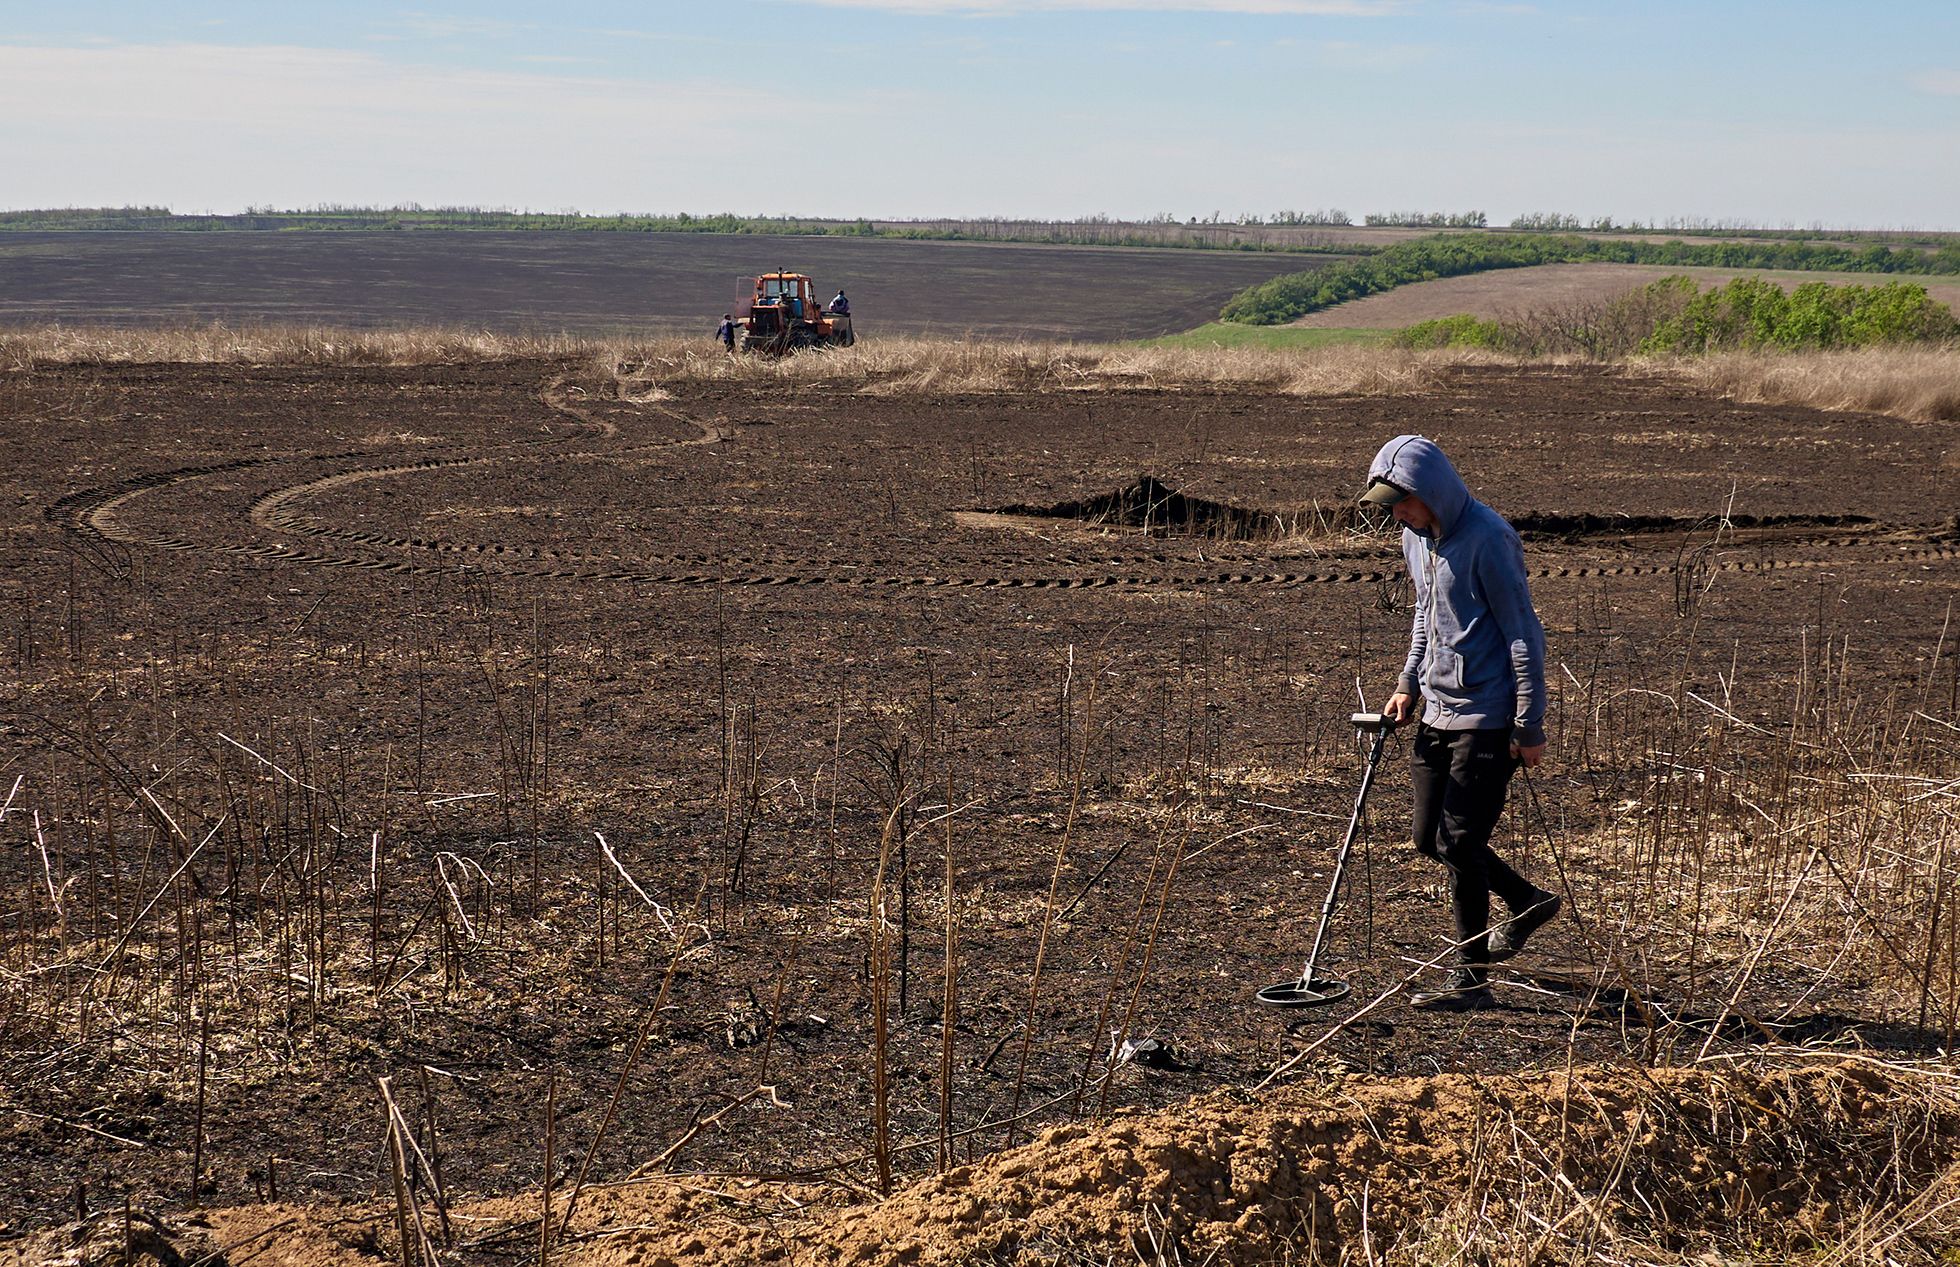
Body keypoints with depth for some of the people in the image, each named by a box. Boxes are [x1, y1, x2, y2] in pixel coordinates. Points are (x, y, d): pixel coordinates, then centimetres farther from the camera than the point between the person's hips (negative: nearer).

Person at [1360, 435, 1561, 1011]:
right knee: (1430, 840, 13)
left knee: (1458, 842, -8)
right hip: (1438, 710, 9)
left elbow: (1524, 635, -16)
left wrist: (1529, 727, -16)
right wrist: (1408, 683, 15)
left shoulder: (1487, 540, -18)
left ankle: (1470, 980, 3)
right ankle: (1528, 901, 34)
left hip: (1488, 717, -9)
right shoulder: (1416, 537, 8)